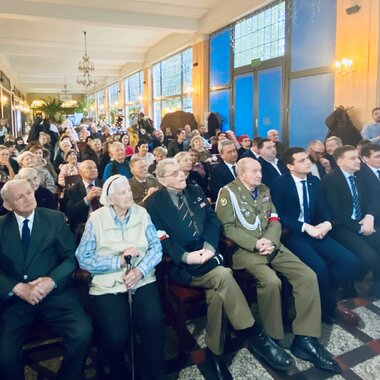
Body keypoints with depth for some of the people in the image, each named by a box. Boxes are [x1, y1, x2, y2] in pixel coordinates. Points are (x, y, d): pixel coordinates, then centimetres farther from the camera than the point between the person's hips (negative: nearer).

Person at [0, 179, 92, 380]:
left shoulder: (55, 218, 4)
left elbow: (71, 257, 1)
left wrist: (52, 280, -17)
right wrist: (18, 288, -16)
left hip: (54, 293, -1)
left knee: (82, 333, -23)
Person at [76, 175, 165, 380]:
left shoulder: (141, 213, 6)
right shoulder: (96, 219, -1)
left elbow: (156, 247, 1)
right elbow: (83, 258, -6)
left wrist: (140, 270, -16)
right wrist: (119, 260, -14)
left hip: (142, 280, 2)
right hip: (107, 285, -1)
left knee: (153, 323, -24)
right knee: (115, 336, -21)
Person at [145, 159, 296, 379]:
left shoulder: (195, 192, 14)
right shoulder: (154, 203, 0)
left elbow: (213, 220, 7)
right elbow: (161, 239, -8)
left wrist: (209, 247, -12)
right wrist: (186, 256, -22)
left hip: (207, 254, 5)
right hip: (180, 265, -5)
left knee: (216, 291, -25)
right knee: (223, 276, -29)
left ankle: (215, 352, -5)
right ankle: (256, 337, -14)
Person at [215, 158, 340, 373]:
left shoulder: (264, 190, 16)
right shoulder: (228, 193, -3)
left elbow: (275, 221, 12)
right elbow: (228, 228, -10)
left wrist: (269, 240, -9)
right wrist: (255, 244, -18)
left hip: (270, 245, 6)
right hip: (245, 249, -6)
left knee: (308, 276, -13)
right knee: (271, 281, -32)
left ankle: (305, 339, -6)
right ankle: (271, 339, -8)